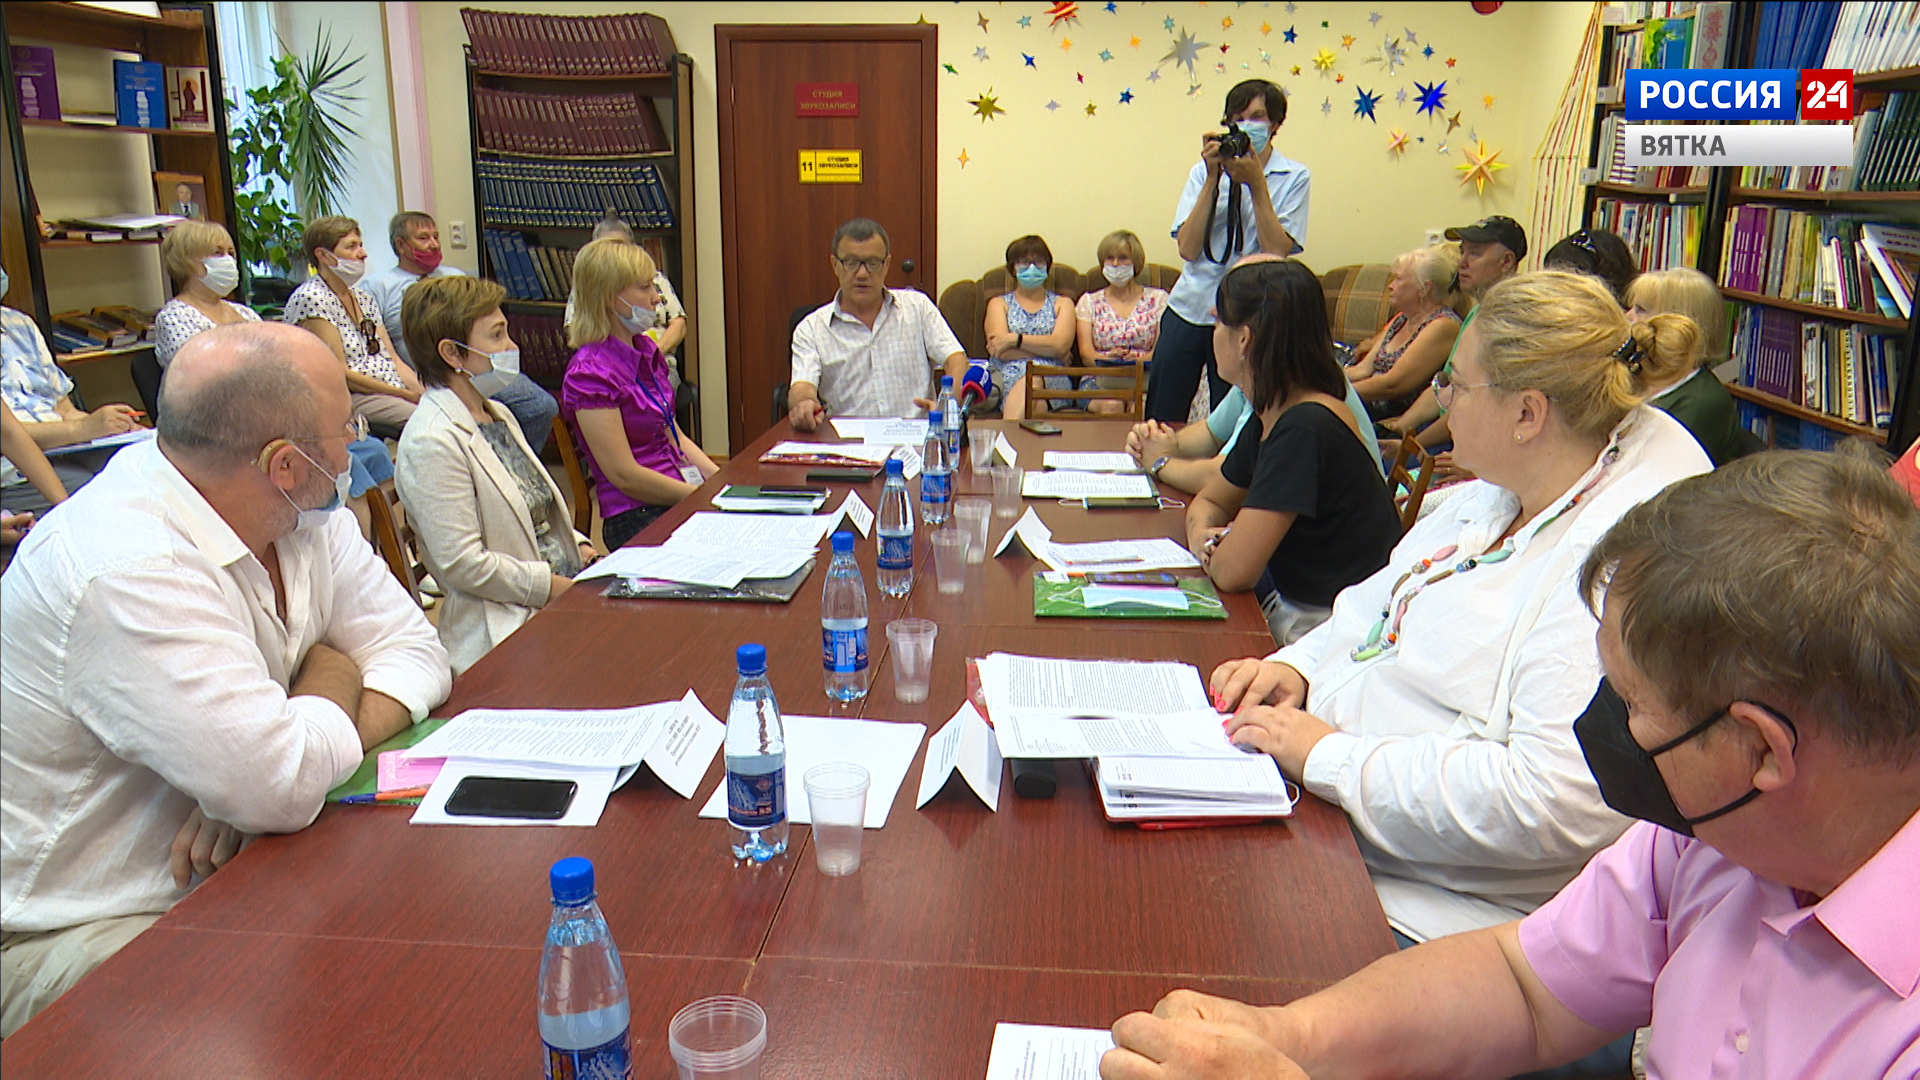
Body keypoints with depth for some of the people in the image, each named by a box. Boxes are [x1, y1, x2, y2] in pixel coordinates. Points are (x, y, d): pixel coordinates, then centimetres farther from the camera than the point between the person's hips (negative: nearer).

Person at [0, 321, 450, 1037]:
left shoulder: (303, 517, -2)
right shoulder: (127, 570, -28)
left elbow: (414, 651, -1)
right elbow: (285, 785, -33)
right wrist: (334, 673, -12)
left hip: (223, 881, 7)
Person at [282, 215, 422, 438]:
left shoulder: (363, 297, 19)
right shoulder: (311, 299, -6)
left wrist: (421, 391, -3)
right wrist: (405, 395, -14)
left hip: (395, 392, 8)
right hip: (349, 399, -8)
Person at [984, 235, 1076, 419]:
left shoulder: (1062, 304, 24)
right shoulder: (999, 304, 23)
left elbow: (1061, 345, 2)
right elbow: (1001, 352, 3)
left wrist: (1015, 339, -4)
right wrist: (1046, 349, 0)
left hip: (1051, 379, 0)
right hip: (1007, 377, 0)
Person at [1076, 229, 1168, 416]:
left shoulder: (1158, 298, 16)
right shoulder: (1089, 301, 19)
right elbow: (1085, 351, 6)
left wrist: (1141, 360, -21)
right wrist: (1106, 359, -19)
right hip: (1098, 381, 1)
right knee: (1111, 405, -35)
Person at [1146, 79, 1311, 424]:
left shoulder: (1294, 177, 2)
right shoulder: (1204, 171, 6)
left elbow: (1277, 252, -11)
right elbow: (1188, 249, -6)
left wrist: (1256, 183, -12)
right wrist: (1213, 178, -9)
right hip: (1189, 308, 2)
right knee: (1159, 420, 4)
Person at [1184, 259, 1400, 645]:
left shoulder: (1305, 429, -23)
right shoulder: (1269, 420, 3)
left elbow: (1233, 571, -25)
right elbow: (1209, 500, 19)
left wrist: (1210, 551, -3)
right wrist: (1203, 535, -3)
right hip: (1290, 604, 8)